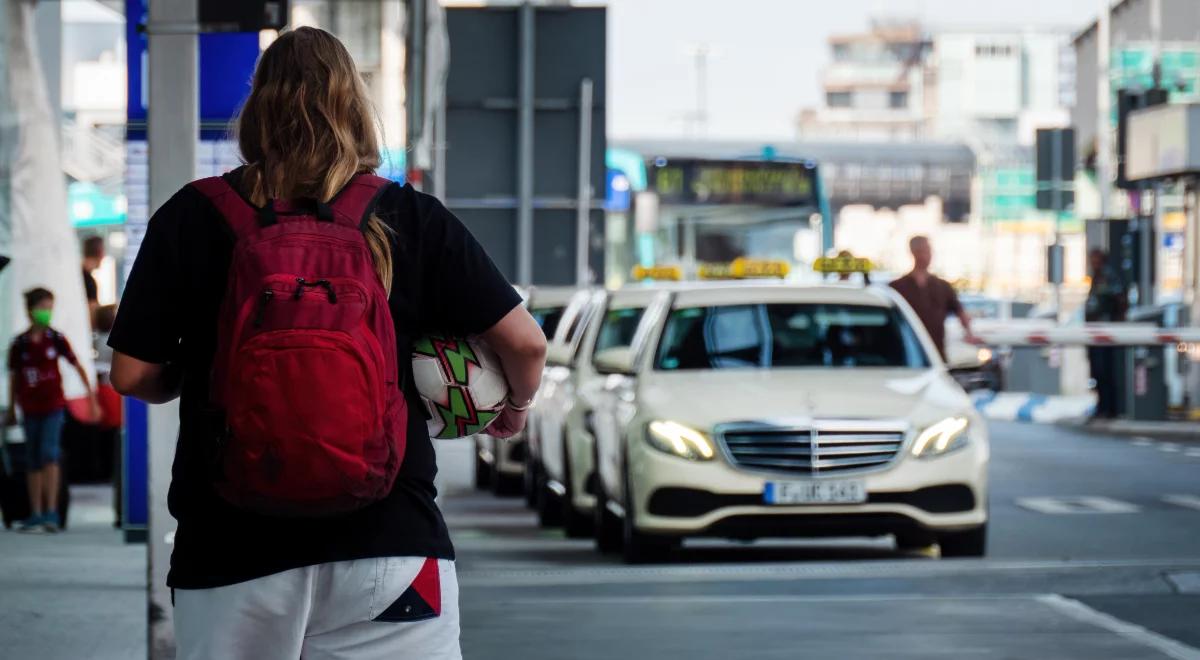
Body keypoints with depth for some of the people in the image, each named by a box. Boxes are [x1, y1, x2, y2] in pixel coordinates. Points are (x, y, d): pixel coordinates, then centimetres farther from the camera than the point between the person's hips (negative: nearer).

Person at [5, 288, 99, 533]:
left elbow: (78, 367, 4)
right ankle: (35, 515, 13)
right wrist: (11, 410, 14)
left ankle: (52, 512, -13)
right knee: (33, 461, 7)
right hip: (30, 409, 2)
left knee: (49, 454, -14)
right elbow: (14, 378, 9)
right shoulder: (19, 344, -1)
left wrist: (92, 398, 5)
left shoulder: (56, 339, -4)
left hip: (53, 406, -2)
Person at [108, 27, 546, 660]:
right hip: (389, 539, 0)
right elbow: (525, 343, 0)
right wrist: (516, 406, 21)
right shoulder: (412, 219, 1)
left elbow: (132, 376, 1)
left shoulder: (191, 217, 0)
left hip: (231, 554, 1)